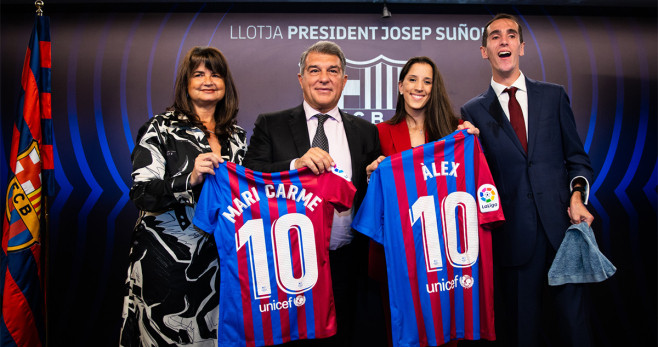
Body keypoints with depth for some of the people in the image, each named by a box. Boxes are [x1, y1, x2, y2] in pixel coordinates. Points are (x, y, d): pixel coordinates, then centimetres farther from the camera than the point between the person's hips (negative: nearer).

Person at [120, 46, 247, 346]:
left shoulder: (237, 135, 11)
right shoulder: (161, 128, -2)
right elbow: (142, 195, -11)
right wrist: (190, 179, -26)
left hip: (218, 261, 4)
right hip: (167, 260, -4)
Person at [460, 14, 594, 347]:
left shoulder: (553, 95, 12)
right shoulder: (474, 111, 7)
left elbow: (576, 156, 13)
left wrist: (577, 194, -4)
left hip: (561, 224, 1)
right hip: (513, 234, -1)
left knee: (573, 320, 2)